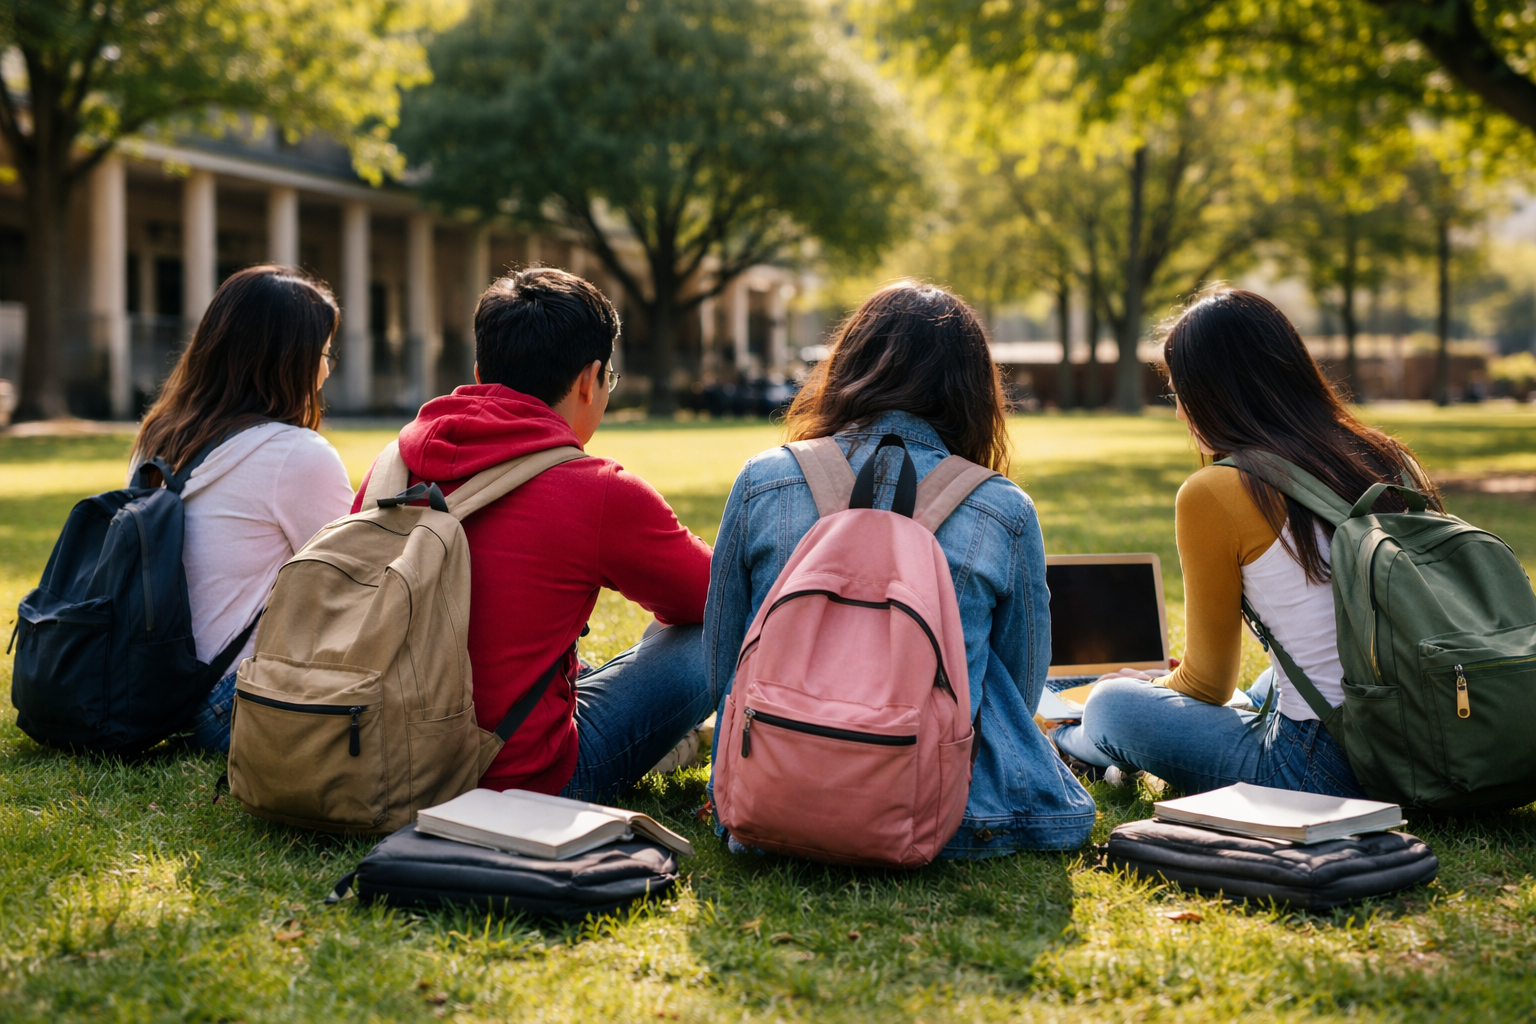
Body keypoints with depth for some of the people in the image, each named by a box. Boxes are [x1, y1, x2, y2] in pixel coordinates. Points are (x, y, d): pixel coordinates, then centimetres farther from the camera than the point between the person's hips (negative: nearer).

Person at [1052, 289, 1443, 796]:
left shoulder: (1212, 494, -11)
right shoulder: (1385, 459, 5)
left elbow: (1209, 684, 1)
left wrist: (1150, 689, 24)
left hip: (1323, 771, -6)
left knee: (1110, 705, 13)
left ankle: (1061, 737, 44)